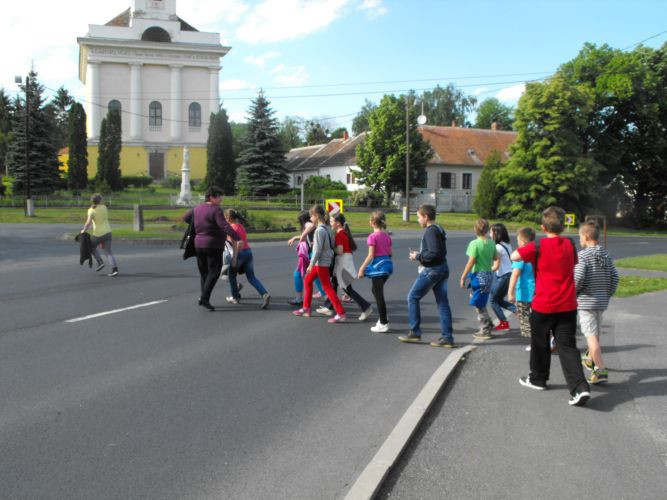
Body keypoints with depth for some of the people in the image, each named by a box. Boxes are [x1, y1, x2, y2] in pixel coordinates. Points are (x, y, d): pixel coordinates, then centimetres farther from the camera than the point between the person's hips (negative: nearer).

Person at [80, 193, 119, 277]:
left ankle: (100, 263, 13)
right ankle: (115, 269, -13)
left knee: (92, 247, 24)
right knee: (108, 252, 4)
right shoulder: (104, 207, 4)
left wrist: (84, 230, -11)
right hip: (107, 232, 4)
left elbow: (88, 222, -21)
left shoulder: (91, 210, -10)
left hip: (98, 234, -4)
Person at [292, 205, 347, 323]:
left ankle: (341, 314, -7)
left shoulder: (319, 230, -19)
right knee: (307, 281, 20)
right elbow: (332, 244, 10)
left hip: (321, 262, -10)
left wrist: (311, 264, -16)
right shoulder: (327, 228, 9)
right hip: (325, 260, 10)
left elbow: (318, 249, -21)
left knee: (327, 287, -6)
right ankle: (306, 308, 27)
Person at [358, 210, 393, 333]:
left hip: (378, 265, -8)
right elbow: (390, 253, 11)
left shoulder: (372, 236, -13)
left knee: (379, 294, 0)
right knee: (377, 291, 23)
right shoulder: (387, 235, 8)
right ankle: (383, 318, 23)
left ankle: (383, 324, 3)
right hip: (387, 263, 8)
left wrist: (362, 268, -10)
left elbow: (371, 255, -16)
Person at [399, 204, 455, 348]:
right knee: (442, 302, 8)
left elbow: (434, 253, -25)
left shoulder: (430, 231, -16)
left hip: (431, 270, -10)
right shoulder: (439, 230, 14)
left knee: (413, 298, 2)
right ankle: (447, 337, 9)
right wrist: (421, 255, 12)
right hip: (442, 268, 10)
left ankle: (415, 332, 6)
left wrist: (418, 256, -13)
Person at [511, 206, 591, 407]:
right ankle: (580, 387, -10)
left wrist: (527, 248, 8)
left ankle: (538, 379, 32)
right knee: (568, 346, 3)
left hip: (543, 306, -3)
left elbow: (514, 257, -7)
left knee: (540, 345, 15)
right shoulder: (570, 244, 3)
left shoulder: (538, 246, -12)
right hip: (567, 307, 3)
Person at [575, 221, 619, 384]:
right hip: (602, 301, 7)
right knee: (595, 332, 22)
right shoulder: (606, 255, 6)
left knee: (591, 335, -6)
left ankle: (600, 370, -11)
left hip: (586, 301, -7)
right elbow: (614, 277, 7)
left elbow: (578, 279, -21)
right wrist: (608, 294, 17)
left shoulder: (582, 255, -14)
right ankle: (590, 359, 42)